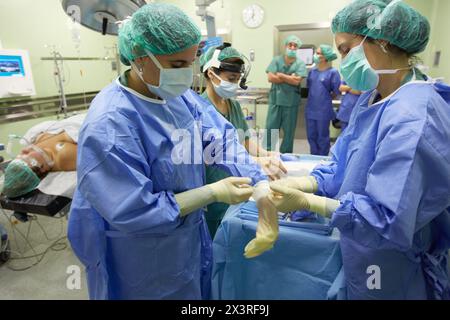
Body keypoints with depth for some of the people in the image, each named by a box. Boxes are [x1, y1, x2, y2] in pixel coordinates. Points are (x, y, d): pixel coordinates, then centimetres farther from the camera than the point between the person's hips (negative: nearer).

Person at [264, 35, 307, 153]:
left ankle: (286, 154, 21)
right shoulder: (276, 60, 4)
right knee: (270, 128, 4)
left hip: (291, 101, 0)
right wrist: (290, 78, -7)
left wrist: (280, 75, -6)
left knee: (289, 130, 8)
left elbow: (297, 81, -11)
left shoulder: (300, 63, 2)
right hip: (275, 100, 1)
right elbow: (270, 78, -8)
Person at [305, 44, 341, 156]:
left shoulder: (333, 72, -9)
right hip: (311, 109, 6)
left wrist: (326, 98, 5)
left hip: (324, 110, -6)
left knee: (322, 137, 6)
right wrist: (315, 98, 9)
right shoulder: (312, 71, 8)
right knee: (311, 136, 12)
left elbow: (337, 91, -7)